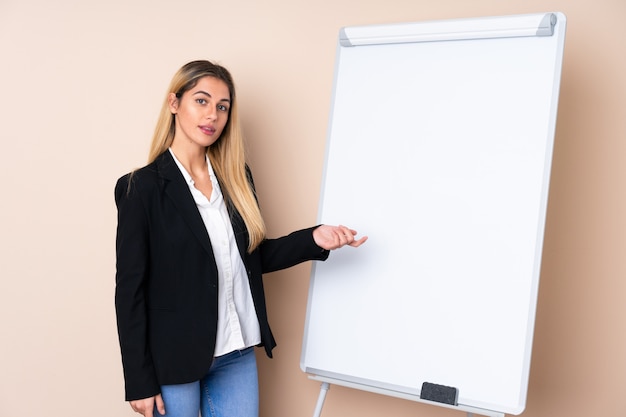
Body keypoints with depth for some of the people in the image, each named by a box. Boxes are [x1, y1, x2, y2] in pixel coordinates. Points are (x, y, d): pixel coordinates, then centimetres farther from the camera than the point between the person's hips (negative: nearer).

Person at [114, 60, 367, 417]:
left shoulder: (235, 177, 5)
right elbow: (130, 288, -10)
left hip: (237, 354, 5)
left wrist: (314, 239, -5)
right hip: (174, 358, -4)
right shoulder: (142, 187, -10)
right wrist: (140, 381, -10)